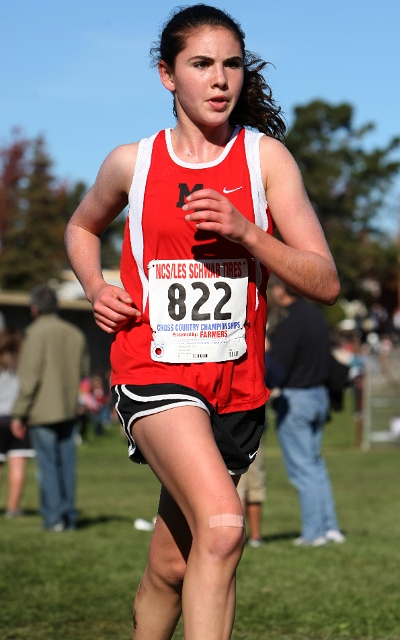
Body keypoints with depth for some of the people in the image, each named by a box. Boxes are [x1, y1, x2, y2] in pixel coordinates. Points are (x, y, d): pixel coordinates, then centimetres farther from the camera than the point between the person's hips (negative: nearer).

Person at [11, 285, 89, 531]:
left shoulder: (37, 333, -11)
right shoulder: (76, 334, 8)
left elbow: (29, 378, -15)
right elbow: (83, 372, 13)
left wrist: (19, 414, -11)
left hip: (43, 410, -6)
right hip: (69, 409, 6)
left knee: (48, 464, -1)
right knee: (66, 463, 10)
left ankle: (53, 517, -1)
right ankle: (69, 516, 12)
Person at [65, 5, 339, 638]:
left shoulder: (266, 156, 2)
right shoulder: (132, 162, 3)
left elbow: (325, 282, -3)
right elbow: (82, 226, 26)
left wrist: (245, 232, -17)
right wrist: (97, 288, 6)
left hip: (236, 382, 2)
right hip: (153, 368, -2)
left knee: (172, 565, 11)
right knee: (222, 525, -27)